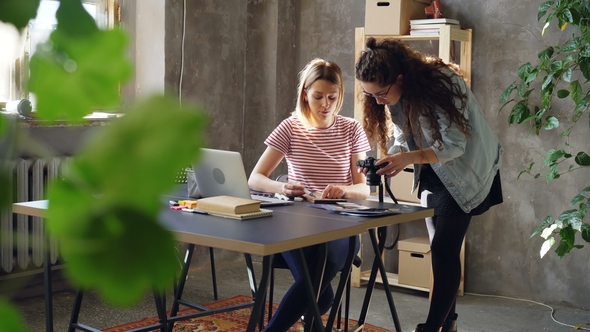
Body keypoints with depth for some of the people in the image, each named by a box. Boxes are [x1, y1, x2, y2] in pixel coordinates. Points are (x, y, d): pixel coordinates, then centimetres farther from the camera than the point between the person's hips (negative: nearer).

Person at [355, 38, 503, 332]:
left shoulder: (441, 84, -31)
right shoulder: (395, 94, -10)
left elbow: (455, 145, -30)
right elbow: (401, 138, -4)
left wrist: (409, 158, -43)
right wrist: (391, 161, -25)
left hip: (465, 170, -7)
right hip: (432, 173, 7)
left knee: (444, 250, -13)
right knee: (440, 249, 10)